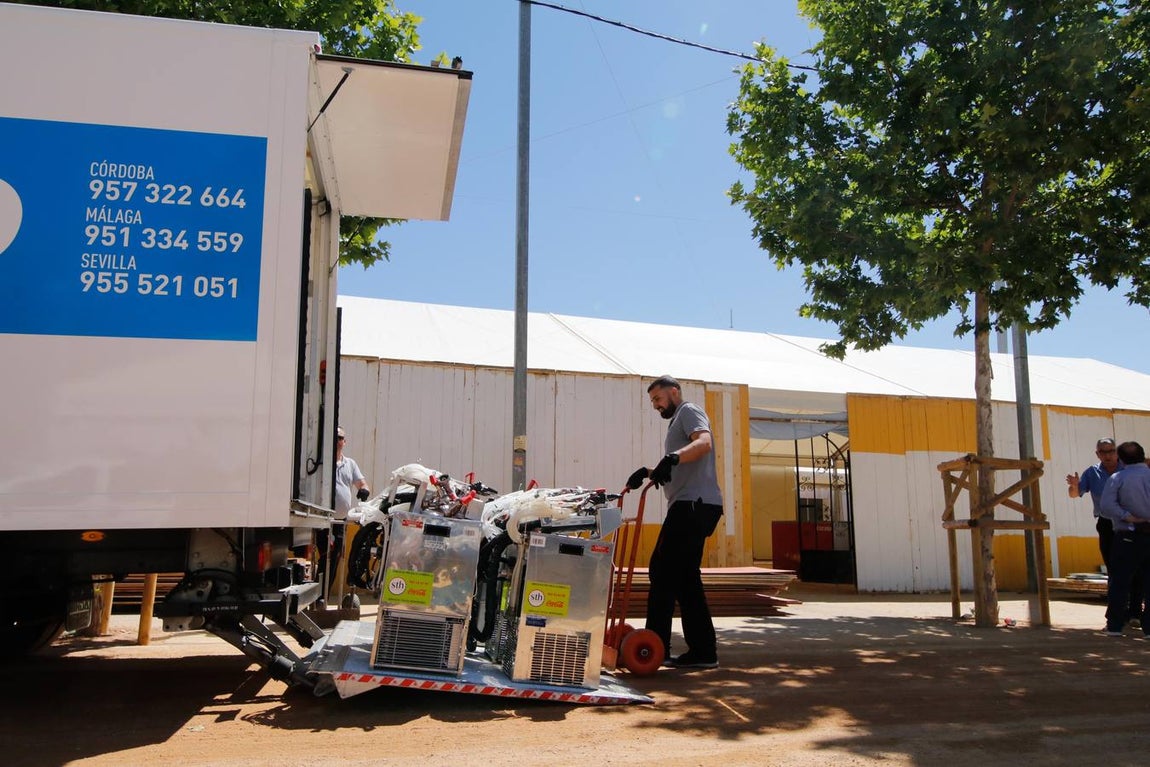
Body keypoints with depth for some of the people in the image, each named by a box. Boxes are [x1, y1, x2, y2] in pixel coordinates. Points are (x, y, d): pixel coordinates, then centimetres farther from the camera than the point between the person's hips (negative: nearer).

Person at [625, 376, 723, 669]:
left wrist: (672, 458, -37)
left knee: (663, 571, -10)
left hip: (694, 503, -10)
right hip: (691, 506, 11)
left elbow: (703, 442, -22)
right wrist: (648, 473, 23)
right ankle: (702, 650, 13)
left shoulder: (689, 411, -1)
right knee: (685, 577, 10)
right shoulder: (677, 421, 29)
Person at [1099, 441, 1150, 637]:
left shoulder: (1117, 478, -4)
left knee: (1119, 582, 5)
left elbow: (1107, 507, -17)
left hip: (1127, 537, -2)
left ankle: (1115, 625, 8)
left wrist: (1128, 517, -9)